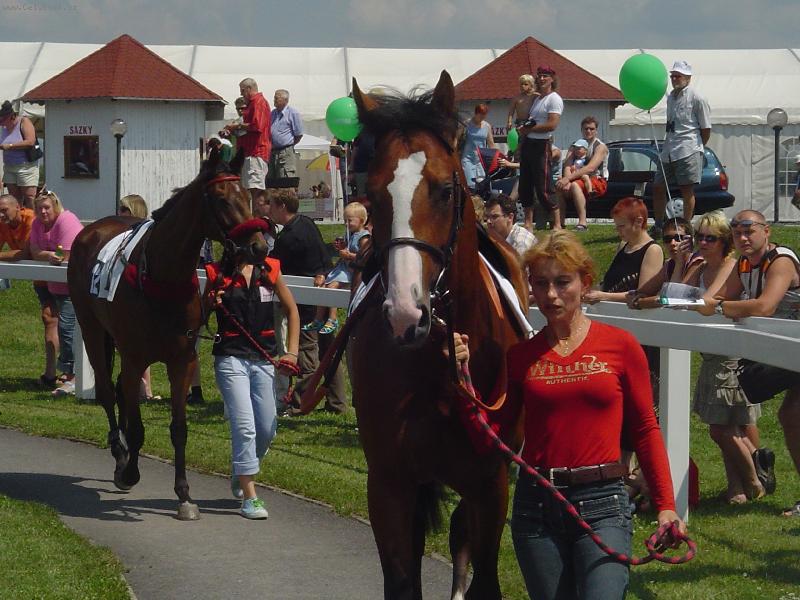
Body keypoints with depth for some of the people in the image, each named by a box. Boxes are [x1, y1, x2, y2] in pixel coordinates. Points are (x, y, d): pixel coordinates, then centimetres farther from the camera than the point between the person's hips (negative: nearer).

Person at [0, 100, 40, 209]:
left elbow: (30, 142, -20)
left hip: (26, 166, -6)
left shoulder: (24, 122, -9)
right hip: (9, 167, 6)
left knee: (29, 198, -9)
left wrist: (9, 146, -20)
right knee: (14, 199, 4)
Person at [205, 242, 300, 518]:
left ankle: (240, 474, 35)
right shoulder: (218, 273, -2)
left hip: (264, 359, 4)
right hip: (231, 359, -4)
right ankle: (249, 497, -8)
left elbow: (292, 310, 13)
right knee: (245, 427, -11)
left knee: (267, 430, 8)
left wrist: (292, 352, 6)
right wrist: (210, 304, -18)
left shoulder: (269, 270, 4)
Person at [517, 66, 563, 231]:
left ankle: (557, 224, -5)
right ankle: (528, 223, 18)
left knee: (543, 189, -10)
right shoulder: (536, 99, 19)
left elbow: (552, 124, -20)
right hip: (527, 143, 9)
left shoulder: (554, 99, -9)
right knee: (525, 186, 11)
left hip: (541, 145, -9)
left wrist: (529, 129, -12)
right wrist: (522, 128, 2)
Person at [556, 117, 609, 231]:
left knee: (575, 185, -34)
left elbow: (590, 168, -21)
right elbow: (567, 165, -2)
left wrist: (568, 178, -30)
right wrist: (566, 180, -25)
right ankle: (560, 222, -21)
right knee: (558, 187, -20)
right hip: (581, 178, 6)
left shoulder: (600, 147, -5)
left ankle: (582, 222, -40)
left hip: (598, 182, -6)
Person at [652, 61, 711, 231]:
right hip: (668, 152, 8)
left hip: (688, 152, -8)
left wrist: (696, 148, 4)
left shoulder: (696, 98, -5)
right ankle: (658, 226, 16)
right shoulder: (670, 97, 17)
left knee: (687, 191, -4)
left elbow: (706, 129, -2)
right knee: (658, 188, 7)